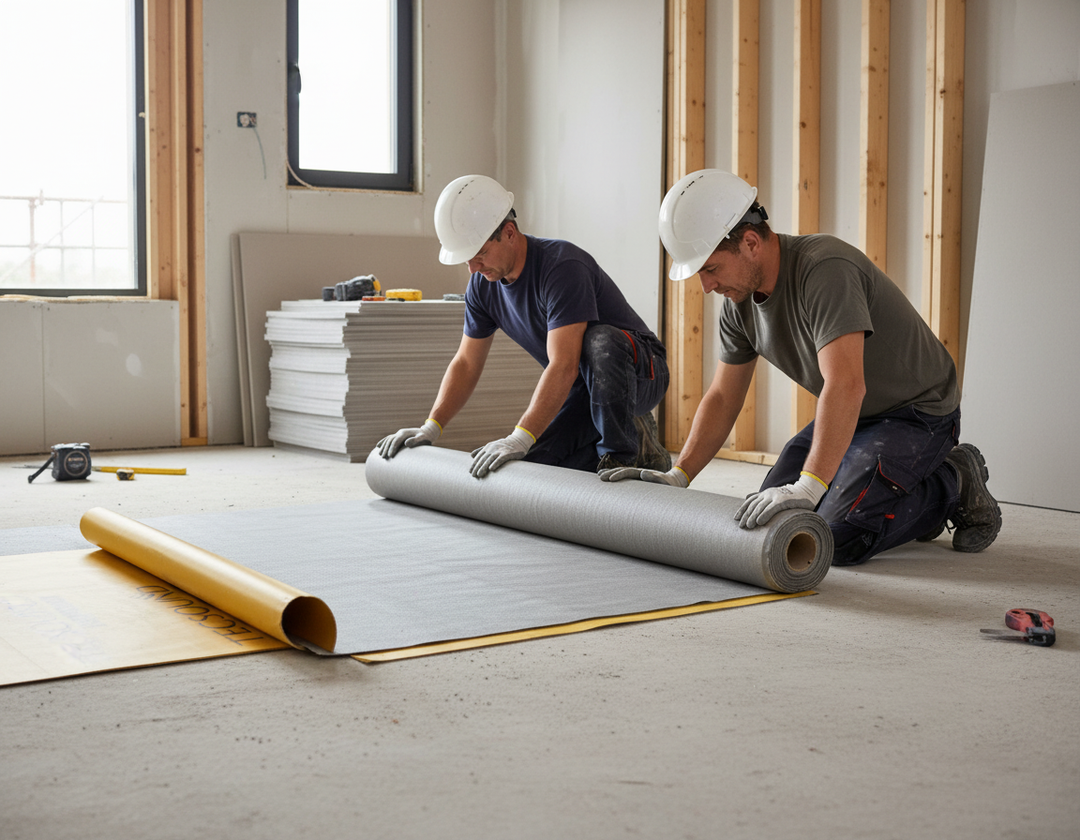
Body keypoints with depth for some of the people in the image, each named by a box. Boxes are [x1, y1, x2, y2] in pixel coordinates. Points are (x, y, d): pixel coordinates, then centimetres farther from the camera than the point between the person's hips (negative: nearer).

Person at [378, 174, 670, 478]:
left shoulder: (562, 265, -29)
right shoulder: (483, 284, -3)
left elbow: (564, 367, -37)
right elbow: (466, 364, 4)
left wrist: (520, 437, -44)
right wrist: (431, 427, -9)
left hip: (641, 372, -7)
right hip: (583, 387, 7)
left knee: (599, 342, -40)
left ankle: (623, 455, -18)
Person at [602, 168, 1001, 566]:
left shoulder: (825, 268, -32)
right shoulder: (739, 301, -4)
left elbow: (846, 384, -43)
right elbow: (722, 398, 4)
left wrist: (808, 487, -50)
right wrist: (678, 475, -7)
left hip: (917, 412, -8)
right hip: (853, 415, 9)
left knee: (836, 538, -22)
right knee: (775, 521, 4)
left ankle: (953, 484, 1)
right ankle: (911, 495, 17)